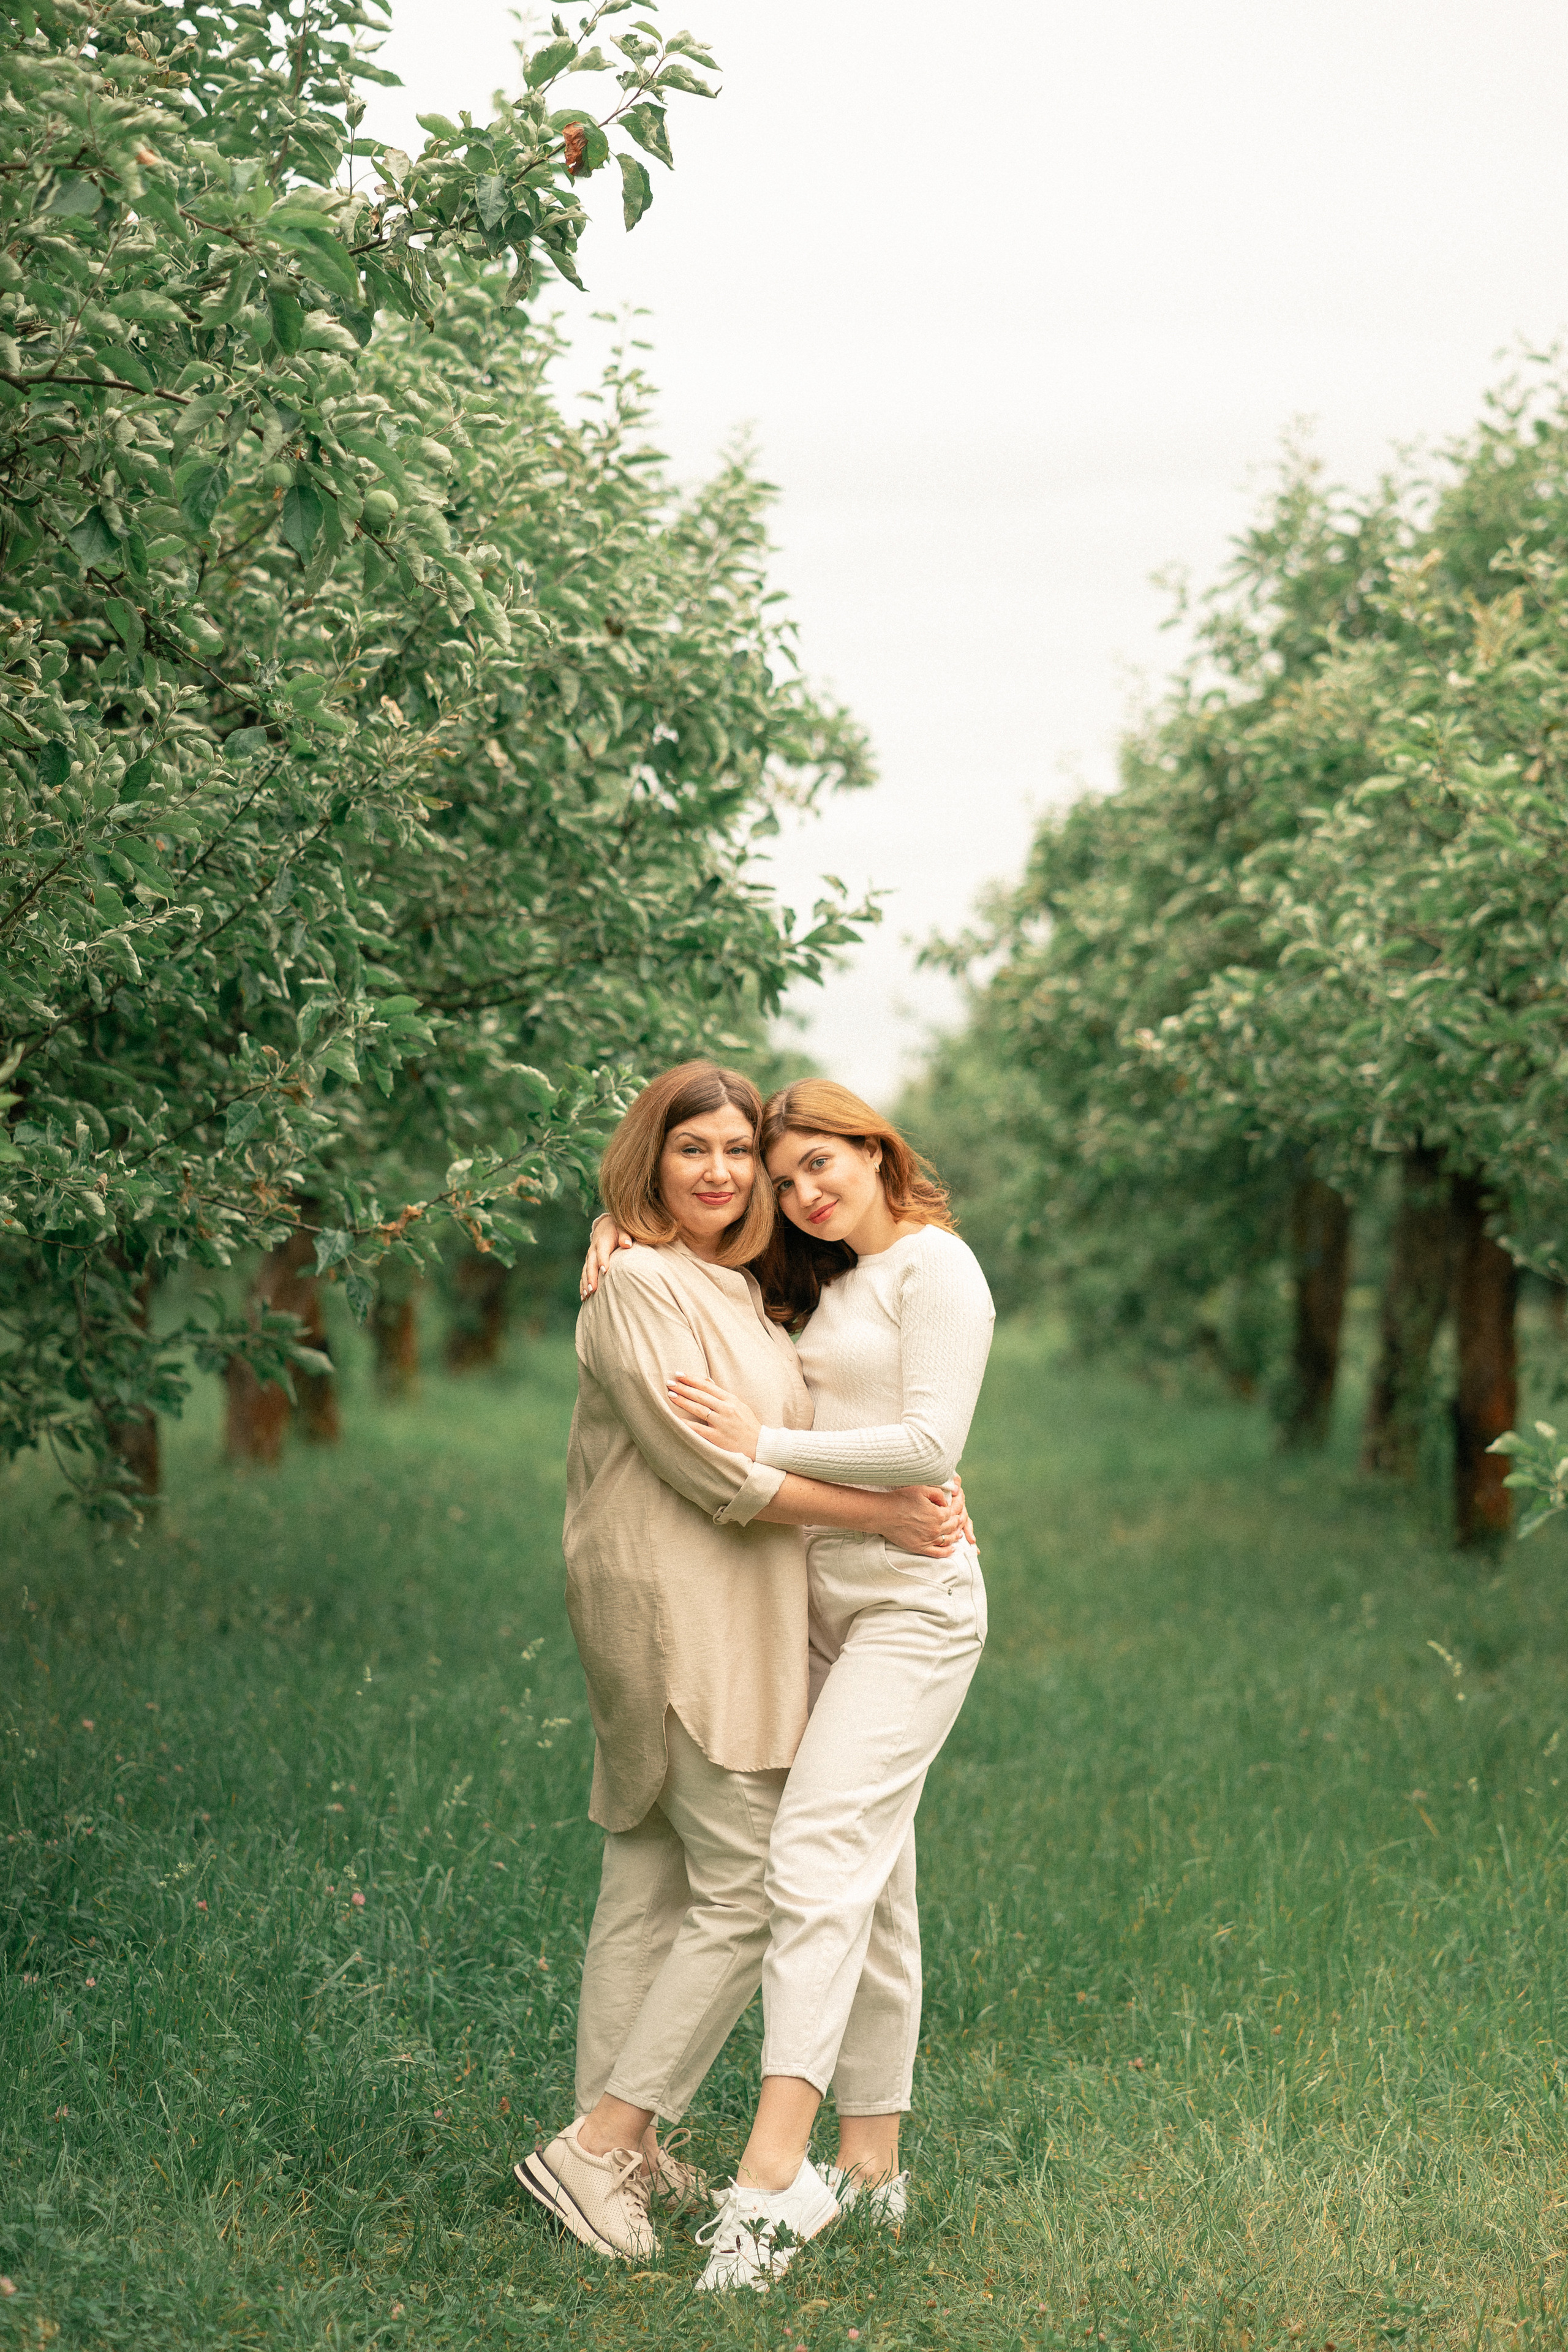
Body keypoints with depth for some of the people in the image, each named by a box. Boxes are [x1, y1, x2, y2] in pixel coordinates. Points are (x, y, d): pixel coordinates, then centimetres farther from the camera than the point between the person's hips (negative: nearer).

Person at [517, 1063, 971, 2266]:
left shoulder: (740, 1289, 16)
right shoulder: (637, 1285, -13)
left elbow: (773, 1445, 22)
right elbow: (713, 1470, -18)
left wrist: (923, 1489, 5)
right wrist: (877, 1512, -12)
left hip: (733, 1621, 9)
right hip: (673, 1614, -9)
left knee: (650, 1884, 12)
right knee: (748, 1889, -11)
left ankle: (619, 2143, 18)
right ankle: (597, 2147, -9)